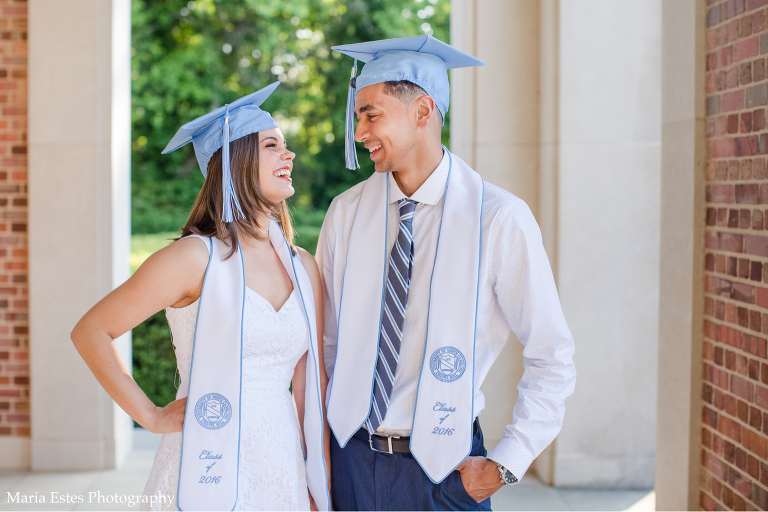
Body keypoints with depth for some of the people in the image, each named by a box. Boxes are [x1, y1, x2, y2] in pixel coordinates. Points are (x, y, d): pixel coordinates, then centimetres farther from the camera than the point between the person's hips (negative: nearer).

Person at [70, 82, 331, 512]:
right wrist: (150, 416, -4)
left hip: (282, 470, 5)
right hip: (209, 472, -5)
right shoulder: (195, 258, -10)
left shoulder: (303, 267, 5)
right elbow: (90, 332, -5)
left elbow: (312, 385, 6)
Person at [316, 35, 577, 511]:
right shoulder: (346, 212, -1)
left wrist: (504, 465, -8)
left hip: (443, 470, -3)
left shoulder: (501, 218, -11)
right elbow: (325, 341, 8)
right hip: (350, 458, 3)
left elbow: (553, 356, -6)